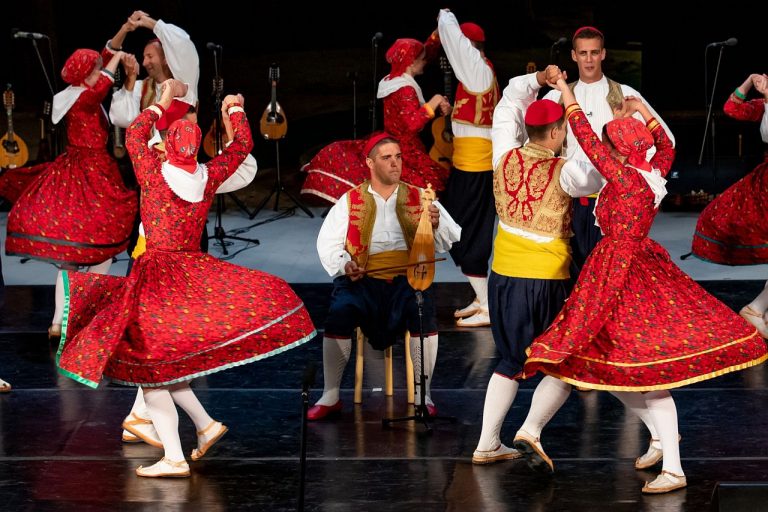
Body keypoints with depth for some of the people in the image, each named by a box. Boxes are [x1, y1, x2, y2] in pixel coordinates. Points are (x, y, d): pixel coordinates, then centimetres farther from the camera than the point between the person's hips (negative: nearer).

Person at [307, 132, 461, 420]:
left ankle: (423, 395, -18)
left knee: (424, 311, -32)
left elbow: (453, 239, 5)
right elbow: (328, 242, 6)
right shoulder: (351, 201, 10)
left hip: (407, 278, 0)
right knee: (339, 313, -30)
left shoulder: (419, 199, 12)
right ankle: (330, 396, -16)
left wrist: (437, 225, -17)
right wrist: (344, 264, -13)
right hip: (362, 279, 0)